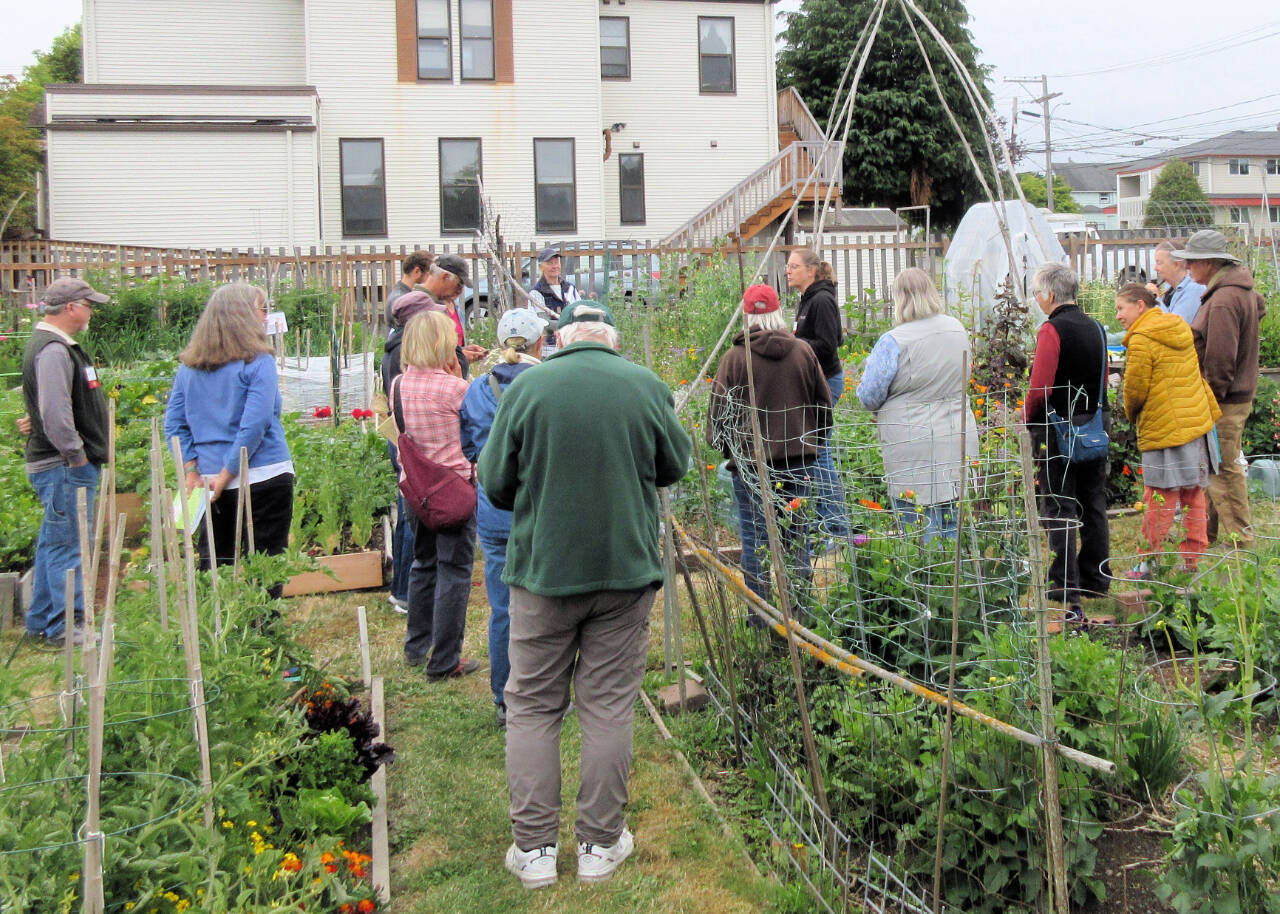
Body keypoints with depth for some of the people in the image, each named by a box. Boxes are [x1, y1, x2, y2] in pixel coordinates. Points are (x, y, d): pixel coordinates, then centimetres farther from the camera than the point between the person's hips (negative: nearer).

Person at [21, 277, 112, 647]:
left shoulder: (60, 345, 16)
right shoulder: (52, 350, -18)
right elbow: (55, 411, -27)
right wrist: (75, 454, -21)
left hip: (68, 464, 11)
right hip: (64, 466, -11)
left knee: (54, 544, 17)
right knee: (68, 546, -5)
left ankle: (41, 621, 27)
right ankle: (65, 627, 2)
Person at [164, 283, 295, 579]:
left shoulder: (189, 364, 9)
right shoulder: (258, 362, -8)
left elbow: (174, 423, 8)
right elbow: (256, 424, -16)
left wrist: (192, 471, 5)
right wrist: (226, 476, -11)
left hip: (211, 481, 5)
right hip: (264, 478, -5)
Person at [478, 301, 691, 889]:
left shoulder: (526, 388, -6)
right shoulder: (647, 387, -3)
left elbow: (495, 484, 0)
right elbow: (676, 466, 11)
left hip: (542, 570, -1)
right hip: (626, 570, 1)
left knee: (532, 707, 11)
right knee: (609, 706, 10)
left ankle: (534, 847, 16)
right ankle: (600, 844, 19)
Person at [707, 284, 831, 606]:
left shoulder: (734, 357, -9)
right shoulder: (803, 352, 2)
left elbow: (718, 412, -3)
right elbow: (824, 405, 10)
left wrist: (721, 445, 15)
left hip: (750, 462, -3)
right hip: (798, 459, 3)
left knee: (756, 540, 4)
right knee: (797, 535, 11)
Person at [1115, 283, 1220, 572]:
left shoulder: (1141, 340, -14)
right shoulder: (1180, 329, 12)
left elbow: (1135, 389, -11)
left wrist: (1132, 415, 8)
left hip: (1164, 427, -9)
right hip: (1197, 421, 9)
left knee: (1160, 500, -2)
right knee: (1193, 496, 13)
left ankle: (1150, 565, 6)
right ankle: (1192, 560, 20)